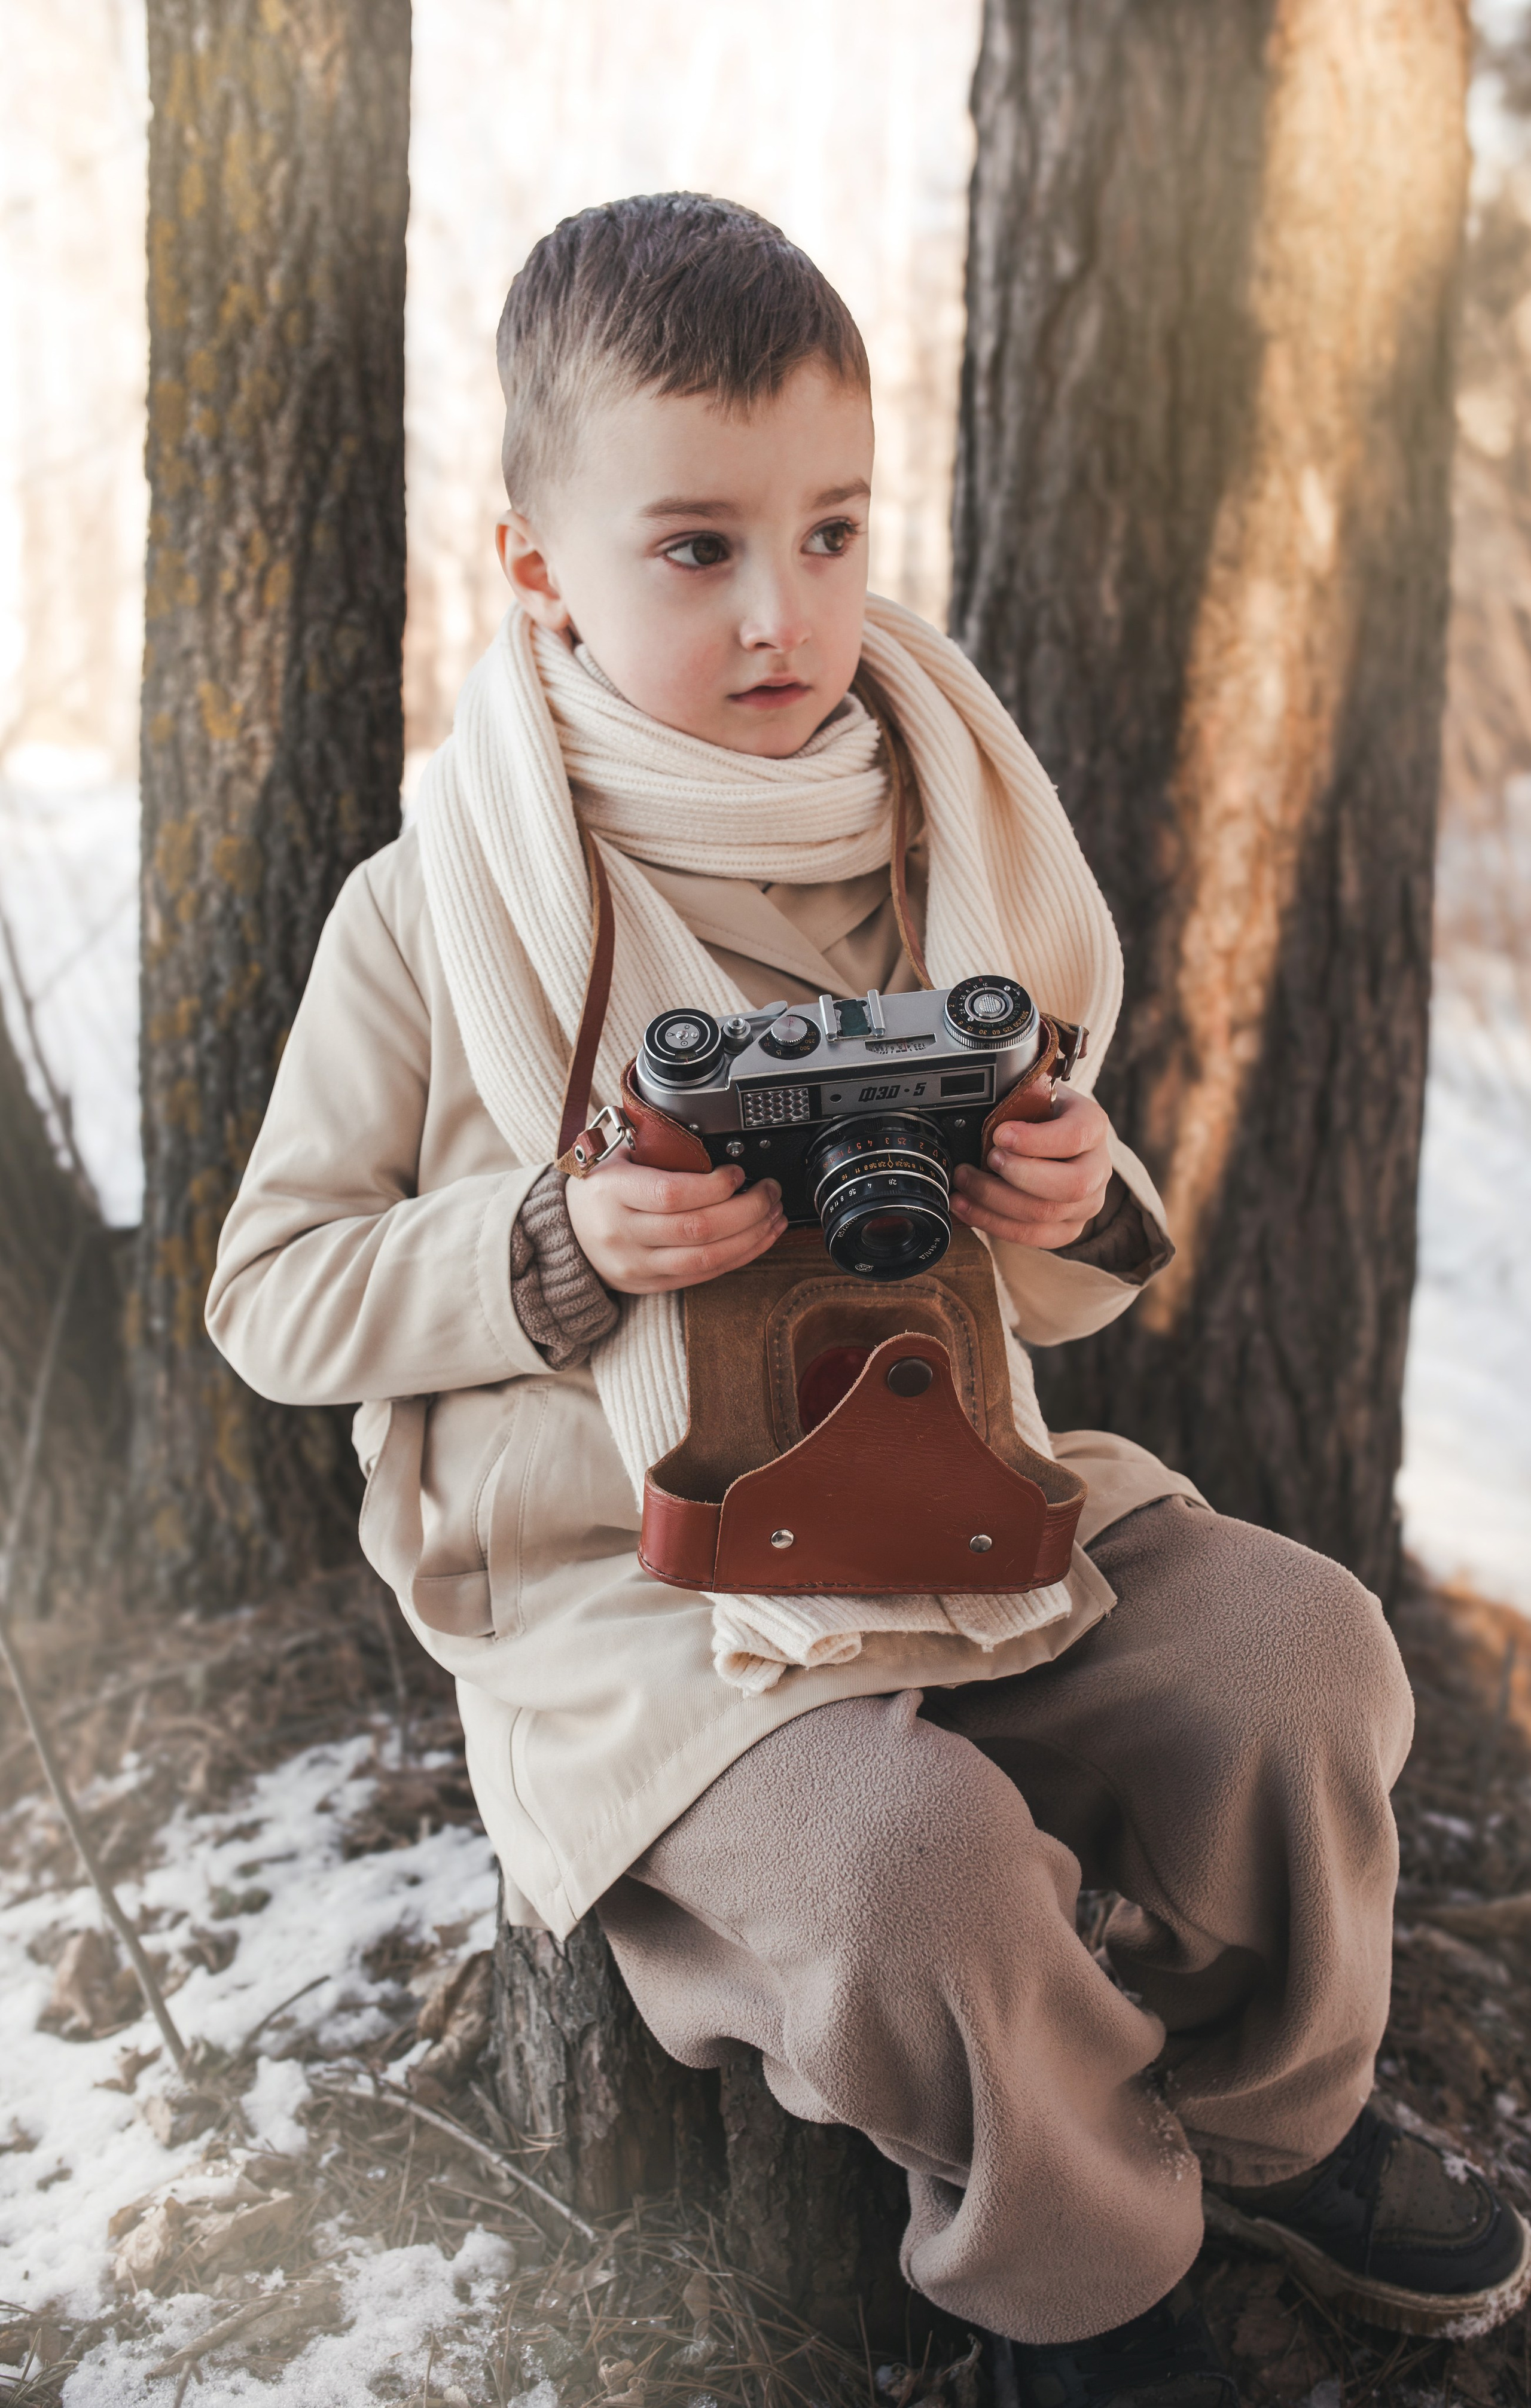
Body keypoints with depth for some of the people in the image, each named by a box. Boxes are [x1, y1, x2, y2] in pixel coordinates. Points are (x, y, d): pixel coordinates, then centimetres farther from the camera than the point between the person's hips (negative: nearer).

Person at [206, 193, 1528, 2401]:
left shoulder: (934, 859, 3)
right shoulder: (436, 913, -9)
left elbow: (1046, 1283, 13)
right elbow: (273, 1292, -6)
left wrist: (1078, 1219, -13)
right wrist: (564, 1253, -22)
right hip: (625, 1573, -4)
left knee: (1300, 1646, -13)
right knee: (911, 1856, -29)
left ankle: (1266, 2119, 17)